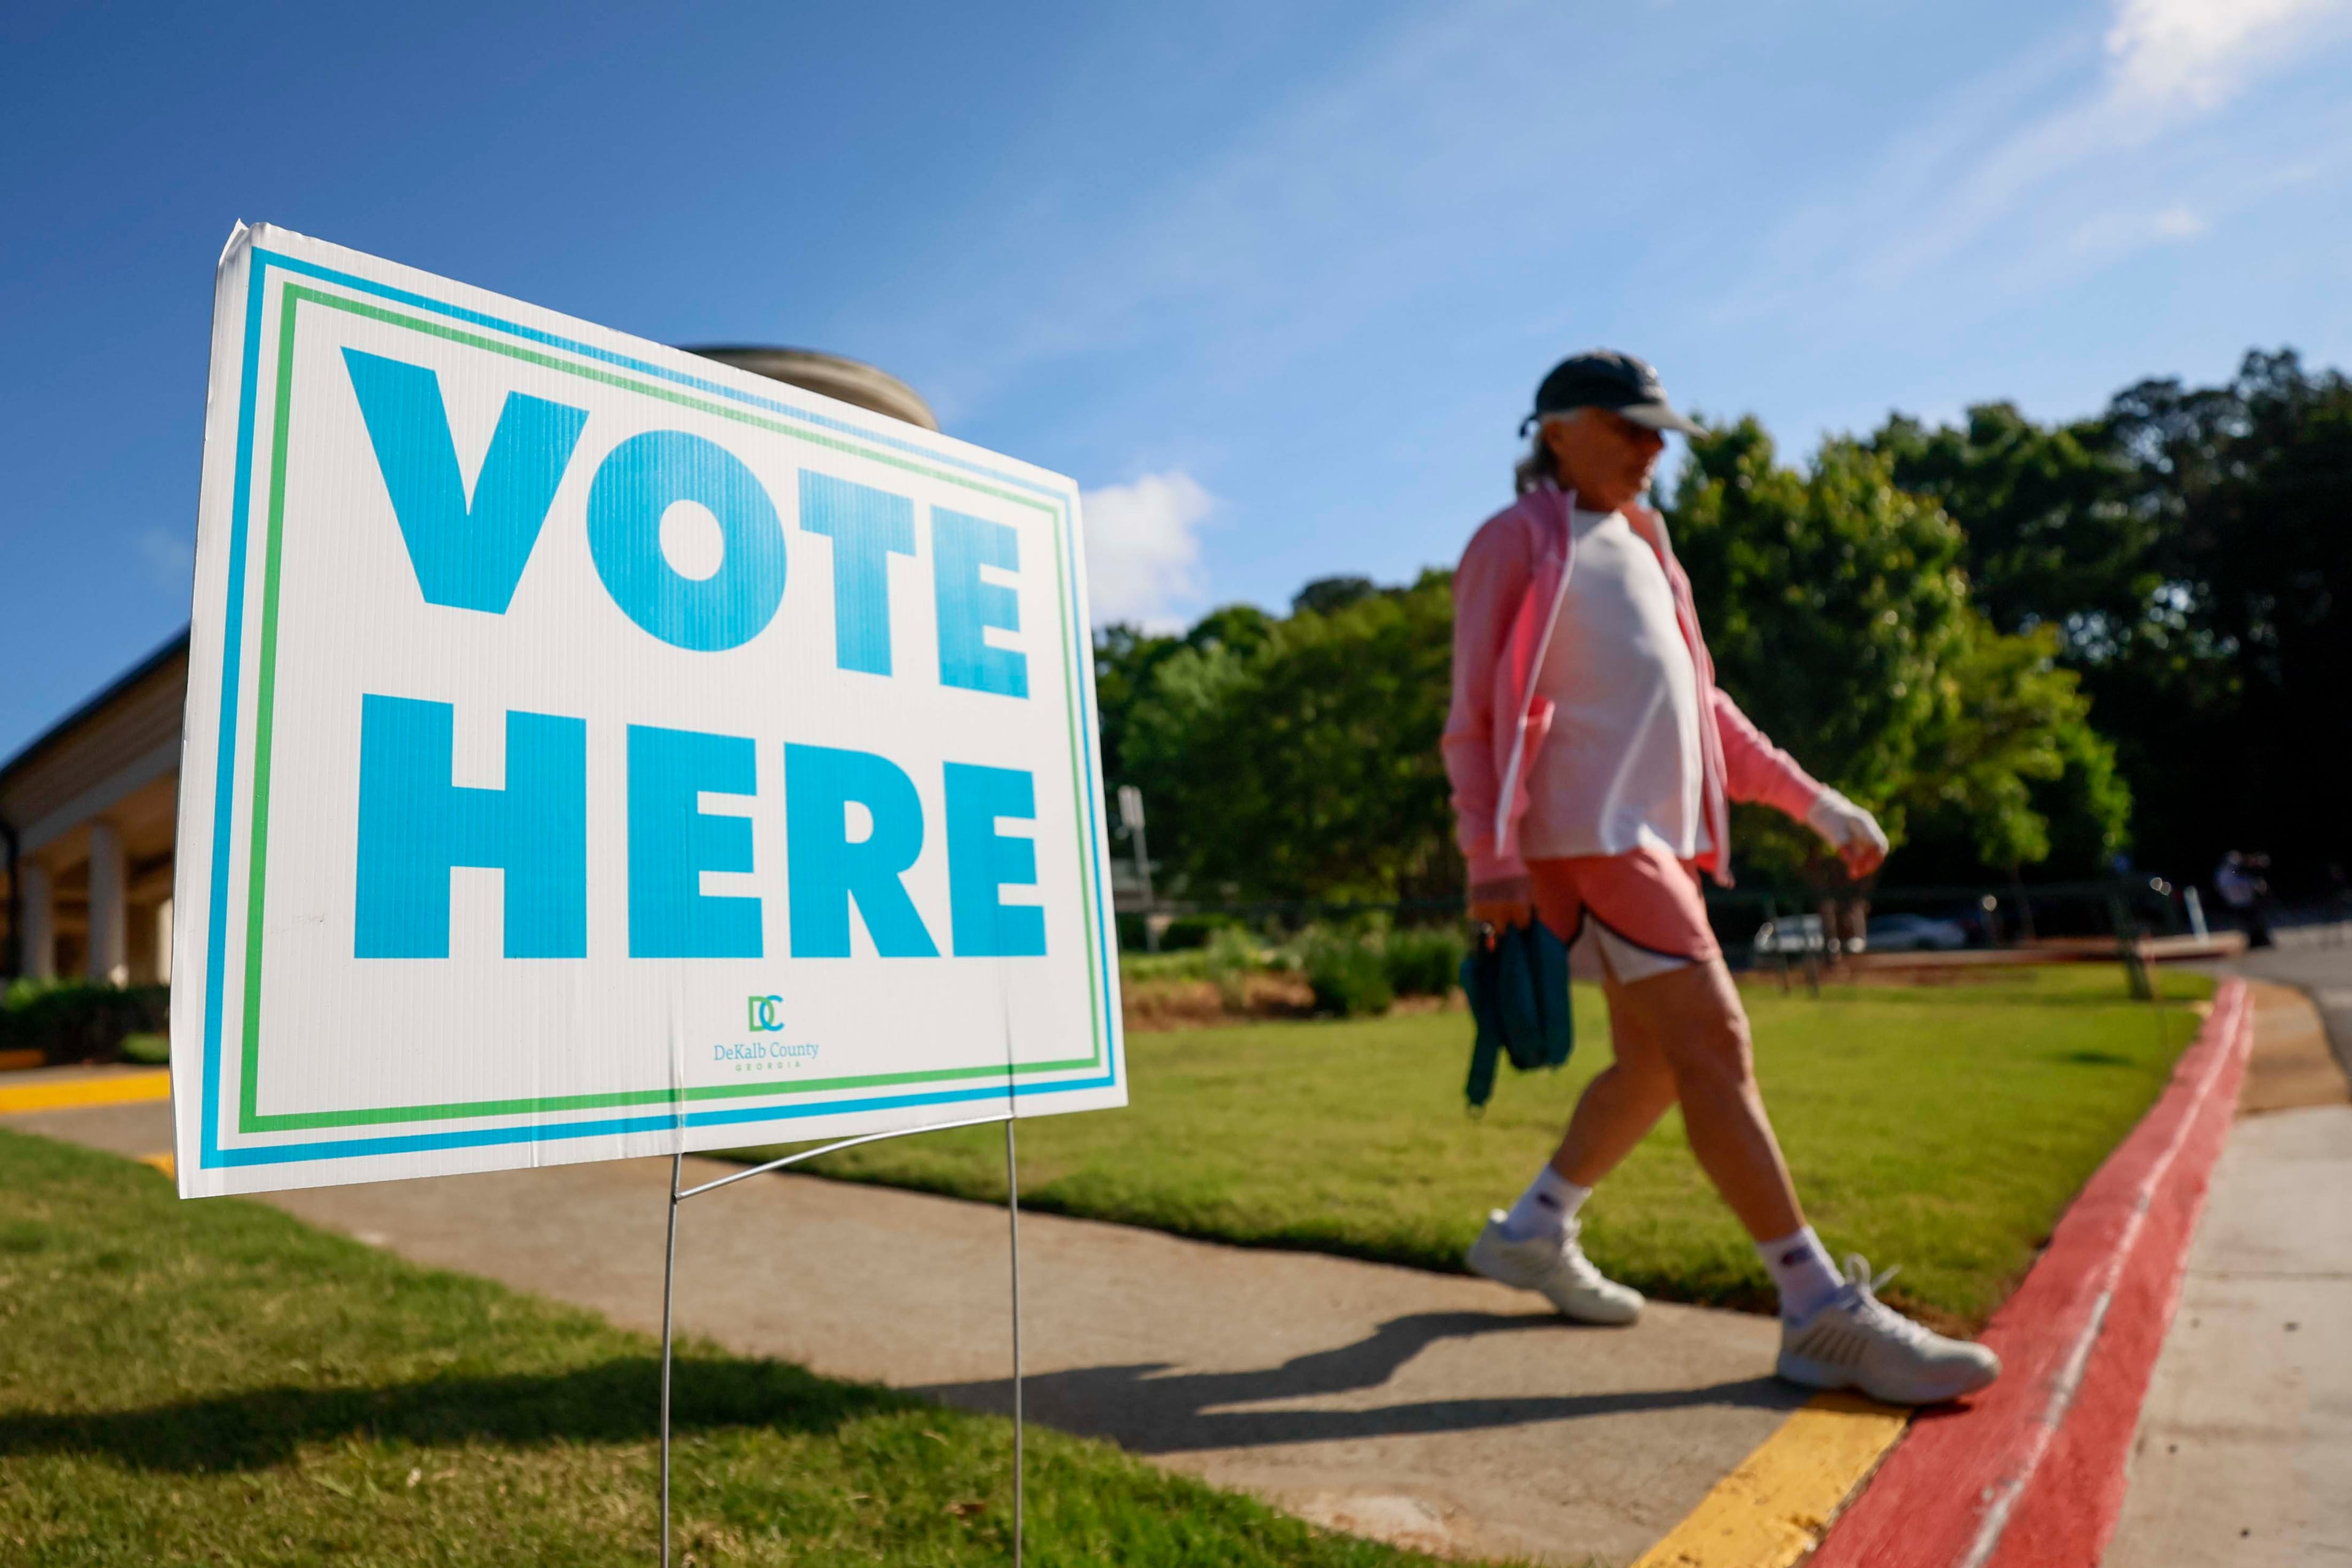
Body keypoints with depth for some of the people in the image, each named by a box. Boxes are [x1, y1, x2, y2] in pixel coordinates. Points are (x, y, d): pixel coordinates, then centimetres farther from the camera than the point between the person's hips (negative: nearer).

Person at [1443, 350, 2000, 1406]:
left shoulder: (1639, 546, 23)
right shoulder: (1517, 541, 0)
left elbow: (1700, 704, 25)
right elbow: (1472, 718, -7)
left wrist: (1813, 802, 19)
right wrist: (1491, 859, -18)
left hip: (1664, 831, 9)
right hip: (1589, 829, -9)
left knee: (1656, 1062, 12)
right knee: (1713, 1038, -13)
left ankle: (1532, 1232, 27)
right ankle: (1822, 1314, -7)